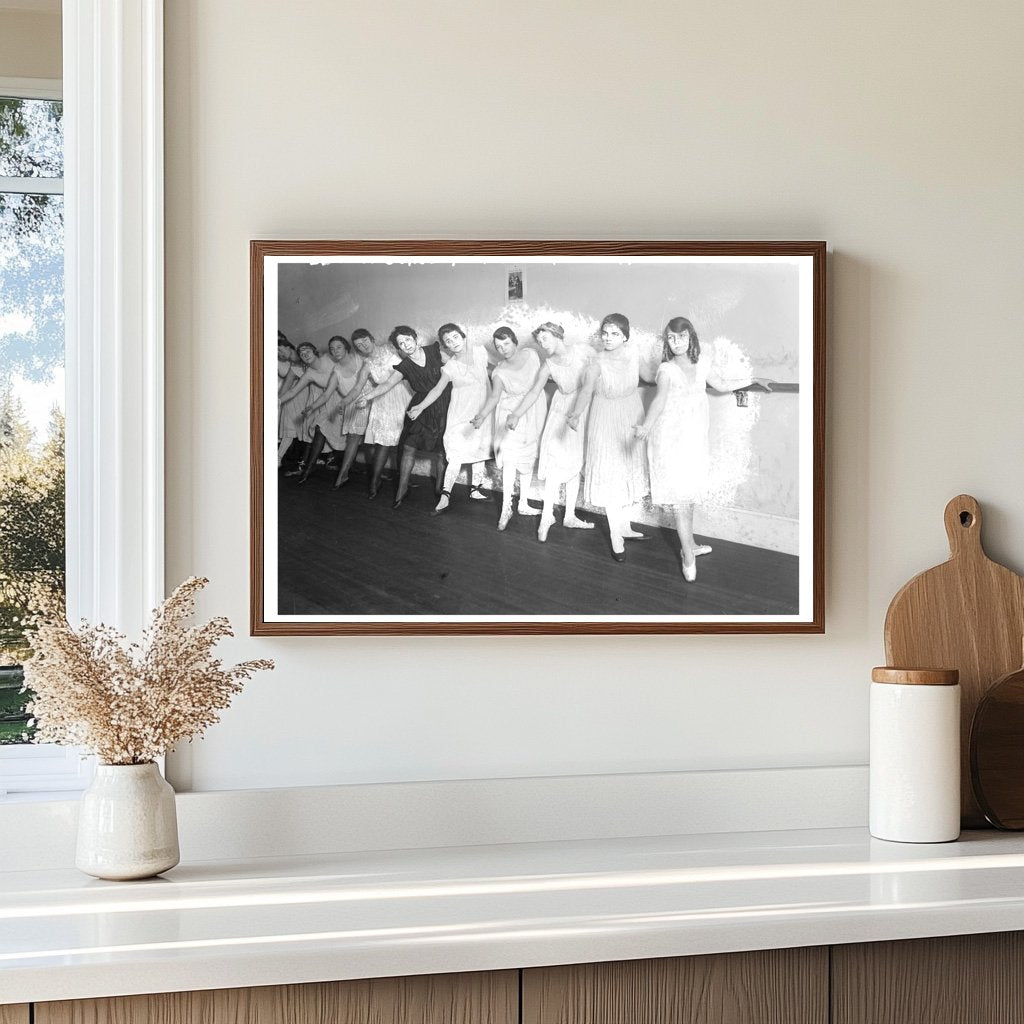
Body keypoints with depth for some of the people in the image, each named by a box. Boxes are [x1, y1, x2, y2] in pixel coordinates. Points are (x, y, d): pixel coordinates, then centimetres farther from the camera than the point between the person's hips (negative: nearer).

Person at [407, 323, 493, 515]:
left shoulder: (479, 351, -5)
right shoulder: (450, 367, -11)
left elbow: (490, 370, 8)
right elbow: (437, 389, -6)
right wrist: (421, 406, -15)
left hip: (482, 411, 3)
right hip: (461, 414, -3)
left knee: (480, 450, 10)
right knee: (457, 455, -9)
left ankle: (475, 489, 24)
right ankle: (445, 496, -7)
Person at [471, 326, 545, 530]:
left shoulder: (531, 355, -7)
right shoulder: (499, 372, -13)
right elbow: (494, 395, -27)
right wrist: (482, 416, -44)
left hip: (534, 413, 3)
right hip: (511, 414, -3)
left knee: (528, 459, 9)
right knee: (509, 457, -15)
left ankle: (523, 504, 20)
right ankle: (506, 507, -12)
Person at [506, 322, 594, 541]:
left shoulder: (582, 352, -11)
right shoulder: (548, 366, -9)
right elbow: (534, 392, -8)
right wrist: (516, 415, -18)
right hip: (562, 413, -1)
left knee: (575, 463, 7)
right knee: (557, 461, -9)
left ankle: (569, 516, 15)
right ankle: (547, 515, -1)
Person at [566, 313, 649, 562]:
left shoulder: (632, 352, -10)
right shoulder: (597, 363, -22)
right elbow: (586, 391, -29)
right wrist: (576, 414, -44)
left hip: (631, 418, 5)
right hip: (606, 422, -5)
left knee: (628, 472, 15)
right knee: (610, 477, -2)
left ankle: (624, 527, 31)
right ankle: (615, 537, 7)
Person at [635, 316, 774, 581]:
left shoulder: (701, 362, 5)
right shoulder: (666, 369, -11)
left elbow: (721, 385, 21)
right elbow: (660, 399, -25)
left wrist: (754, 379, 27)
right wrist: (646, 425, -43)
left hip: (694, 437, 5)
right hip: (670, 438, -5)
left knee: (689, 491, 12)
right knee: (679, 493, -6)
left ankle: (688, 545, 27)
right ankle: (688, 555, 0)